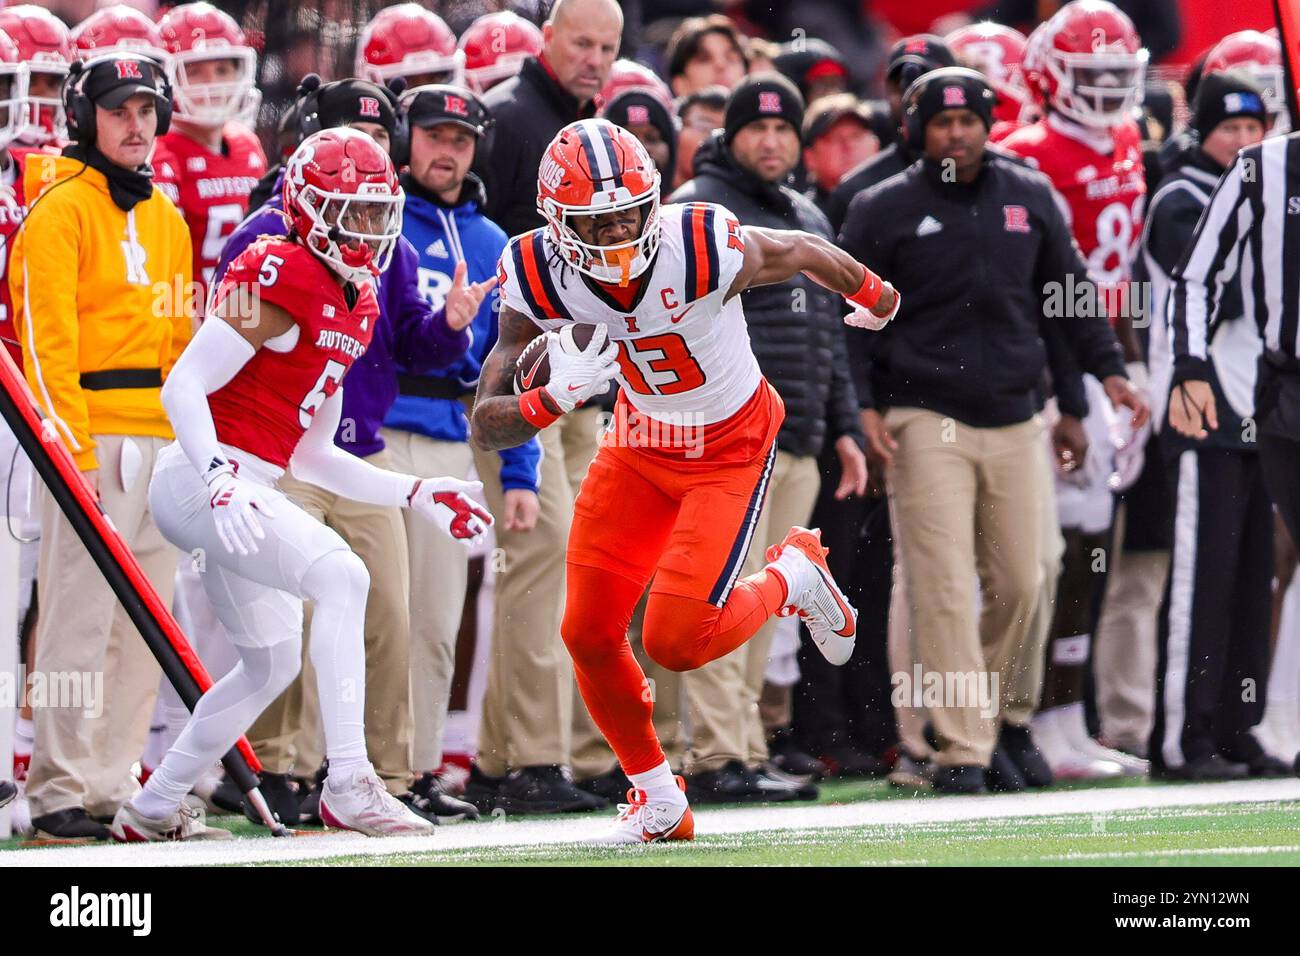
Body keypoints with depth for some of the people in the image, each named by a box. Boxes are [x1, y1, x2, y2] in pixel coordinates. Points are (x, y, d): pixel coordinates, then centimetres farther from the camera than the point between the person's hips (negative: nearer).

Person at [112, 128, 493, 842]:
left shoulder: (353, 302, 14)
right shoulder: (277, 276, -15)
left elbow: (311, 456, 20)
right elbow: (183, 387, -19)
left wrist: (416, 495, 15)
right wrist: (221, 480, -33)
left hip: (245, 488, 11)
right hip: (200, 479, -11)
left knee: (272, 661, 19)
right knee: (340, 576, -26)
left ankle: (152, 810, 32)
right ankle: (347, 785, -29)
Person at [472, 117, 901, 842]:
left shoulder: (704, 251, -32)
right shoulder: (538, 280, -22)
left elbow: (804, 253, -9)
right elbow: (487, 427, -20)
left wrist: (872, 294, 13)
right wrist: (558, 397, -42)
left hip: (732, 448, -4)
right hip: (640, 446, 4)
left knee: (676, 642, -15)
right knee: (589, 633, -1)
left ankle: (795, 576, 16)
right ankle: (658, 802, 22)